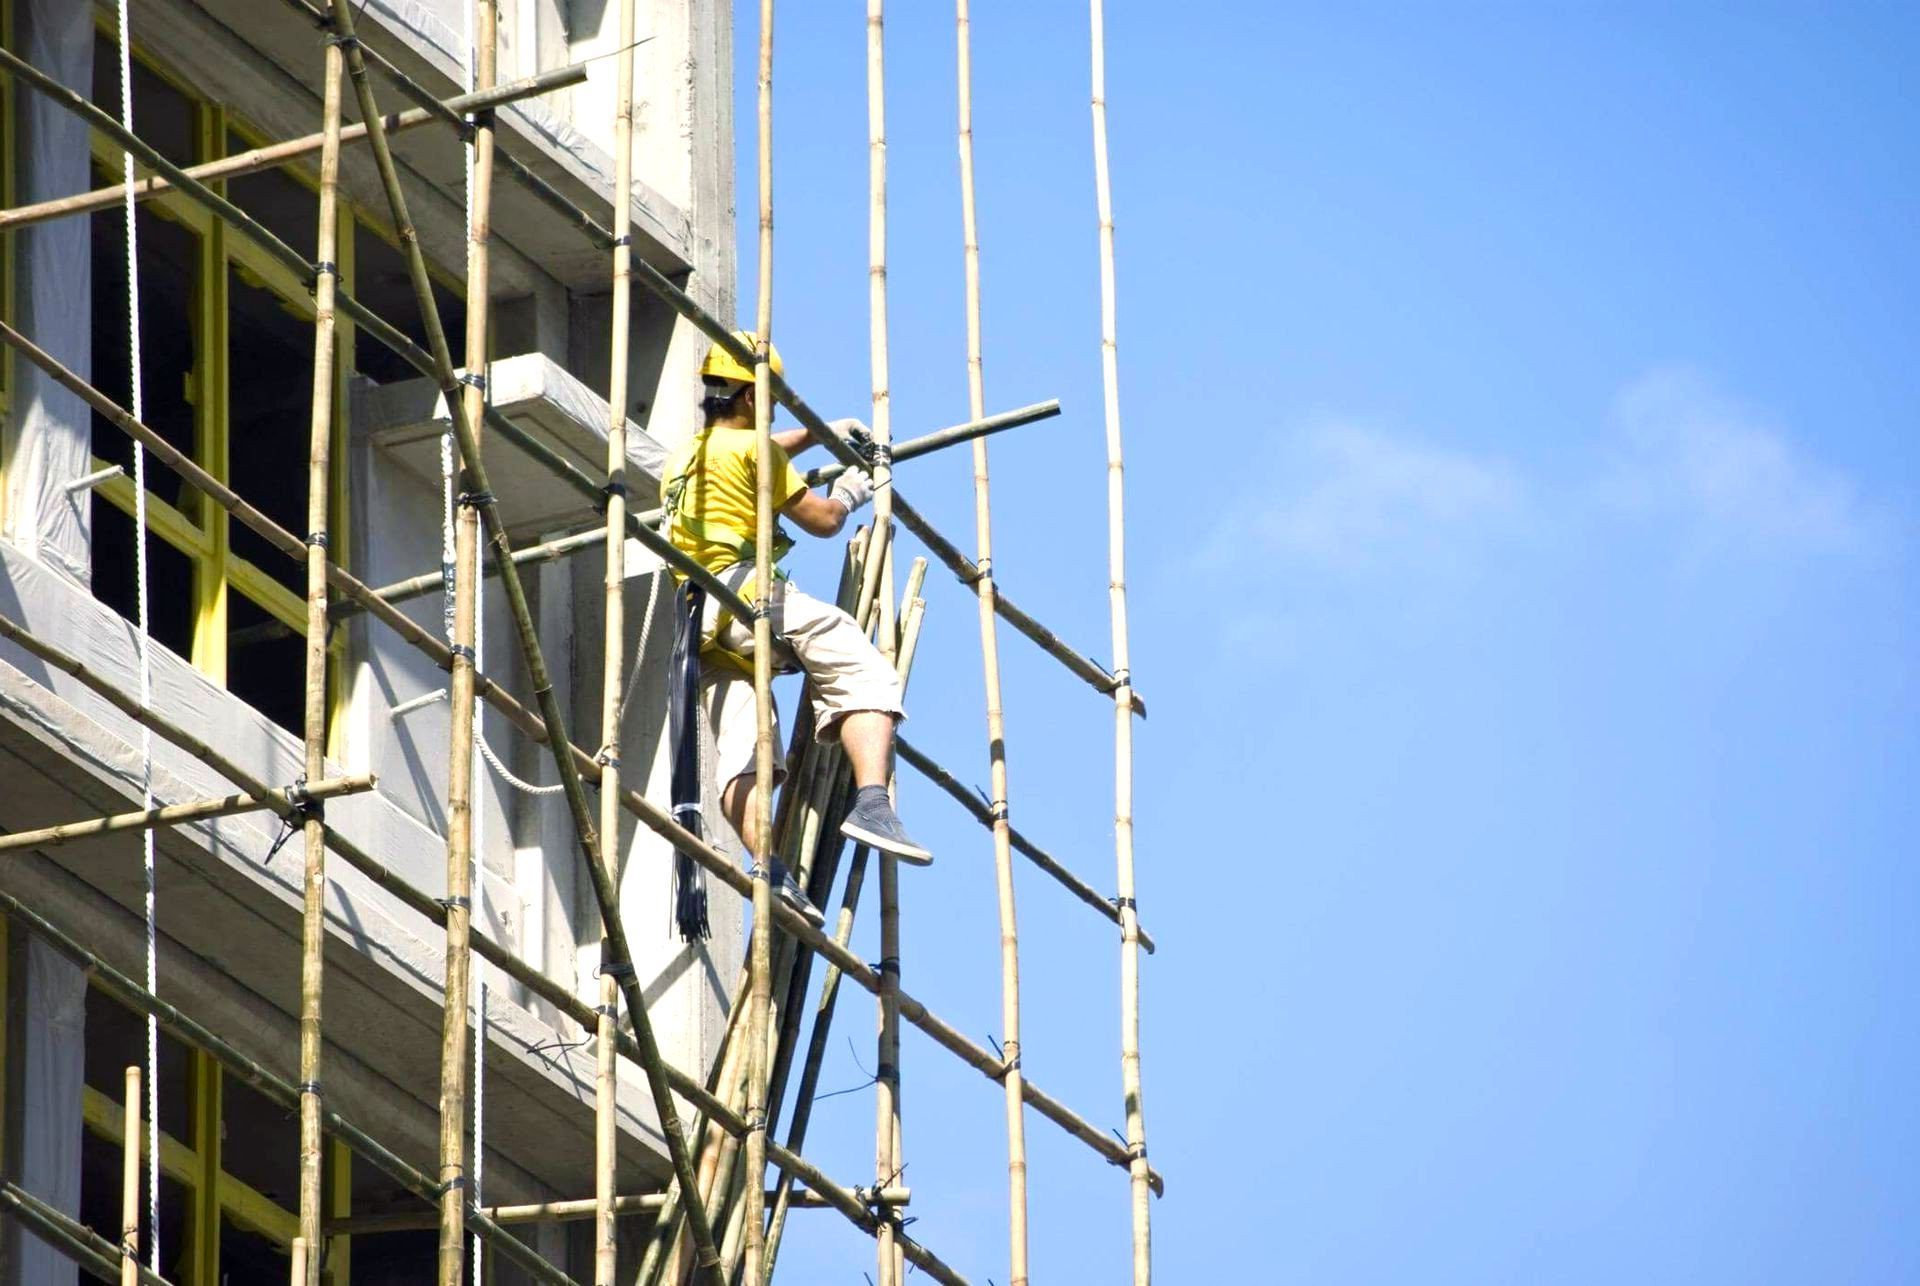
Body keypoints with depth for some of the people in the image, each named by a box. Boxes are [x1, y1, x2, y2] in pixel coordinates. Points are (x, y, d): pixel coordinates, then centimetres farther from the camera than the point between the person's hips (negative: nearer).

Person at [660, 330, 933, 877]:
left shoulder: (681, 458, 29)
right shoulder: (750, 448, 4)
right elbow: (822, 520, 7)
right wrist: (848, 492, 28)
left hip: (706, 631, 8)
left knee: (739, 759, -6)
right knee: (867, 678, -13)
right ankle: (871, 805, -34)